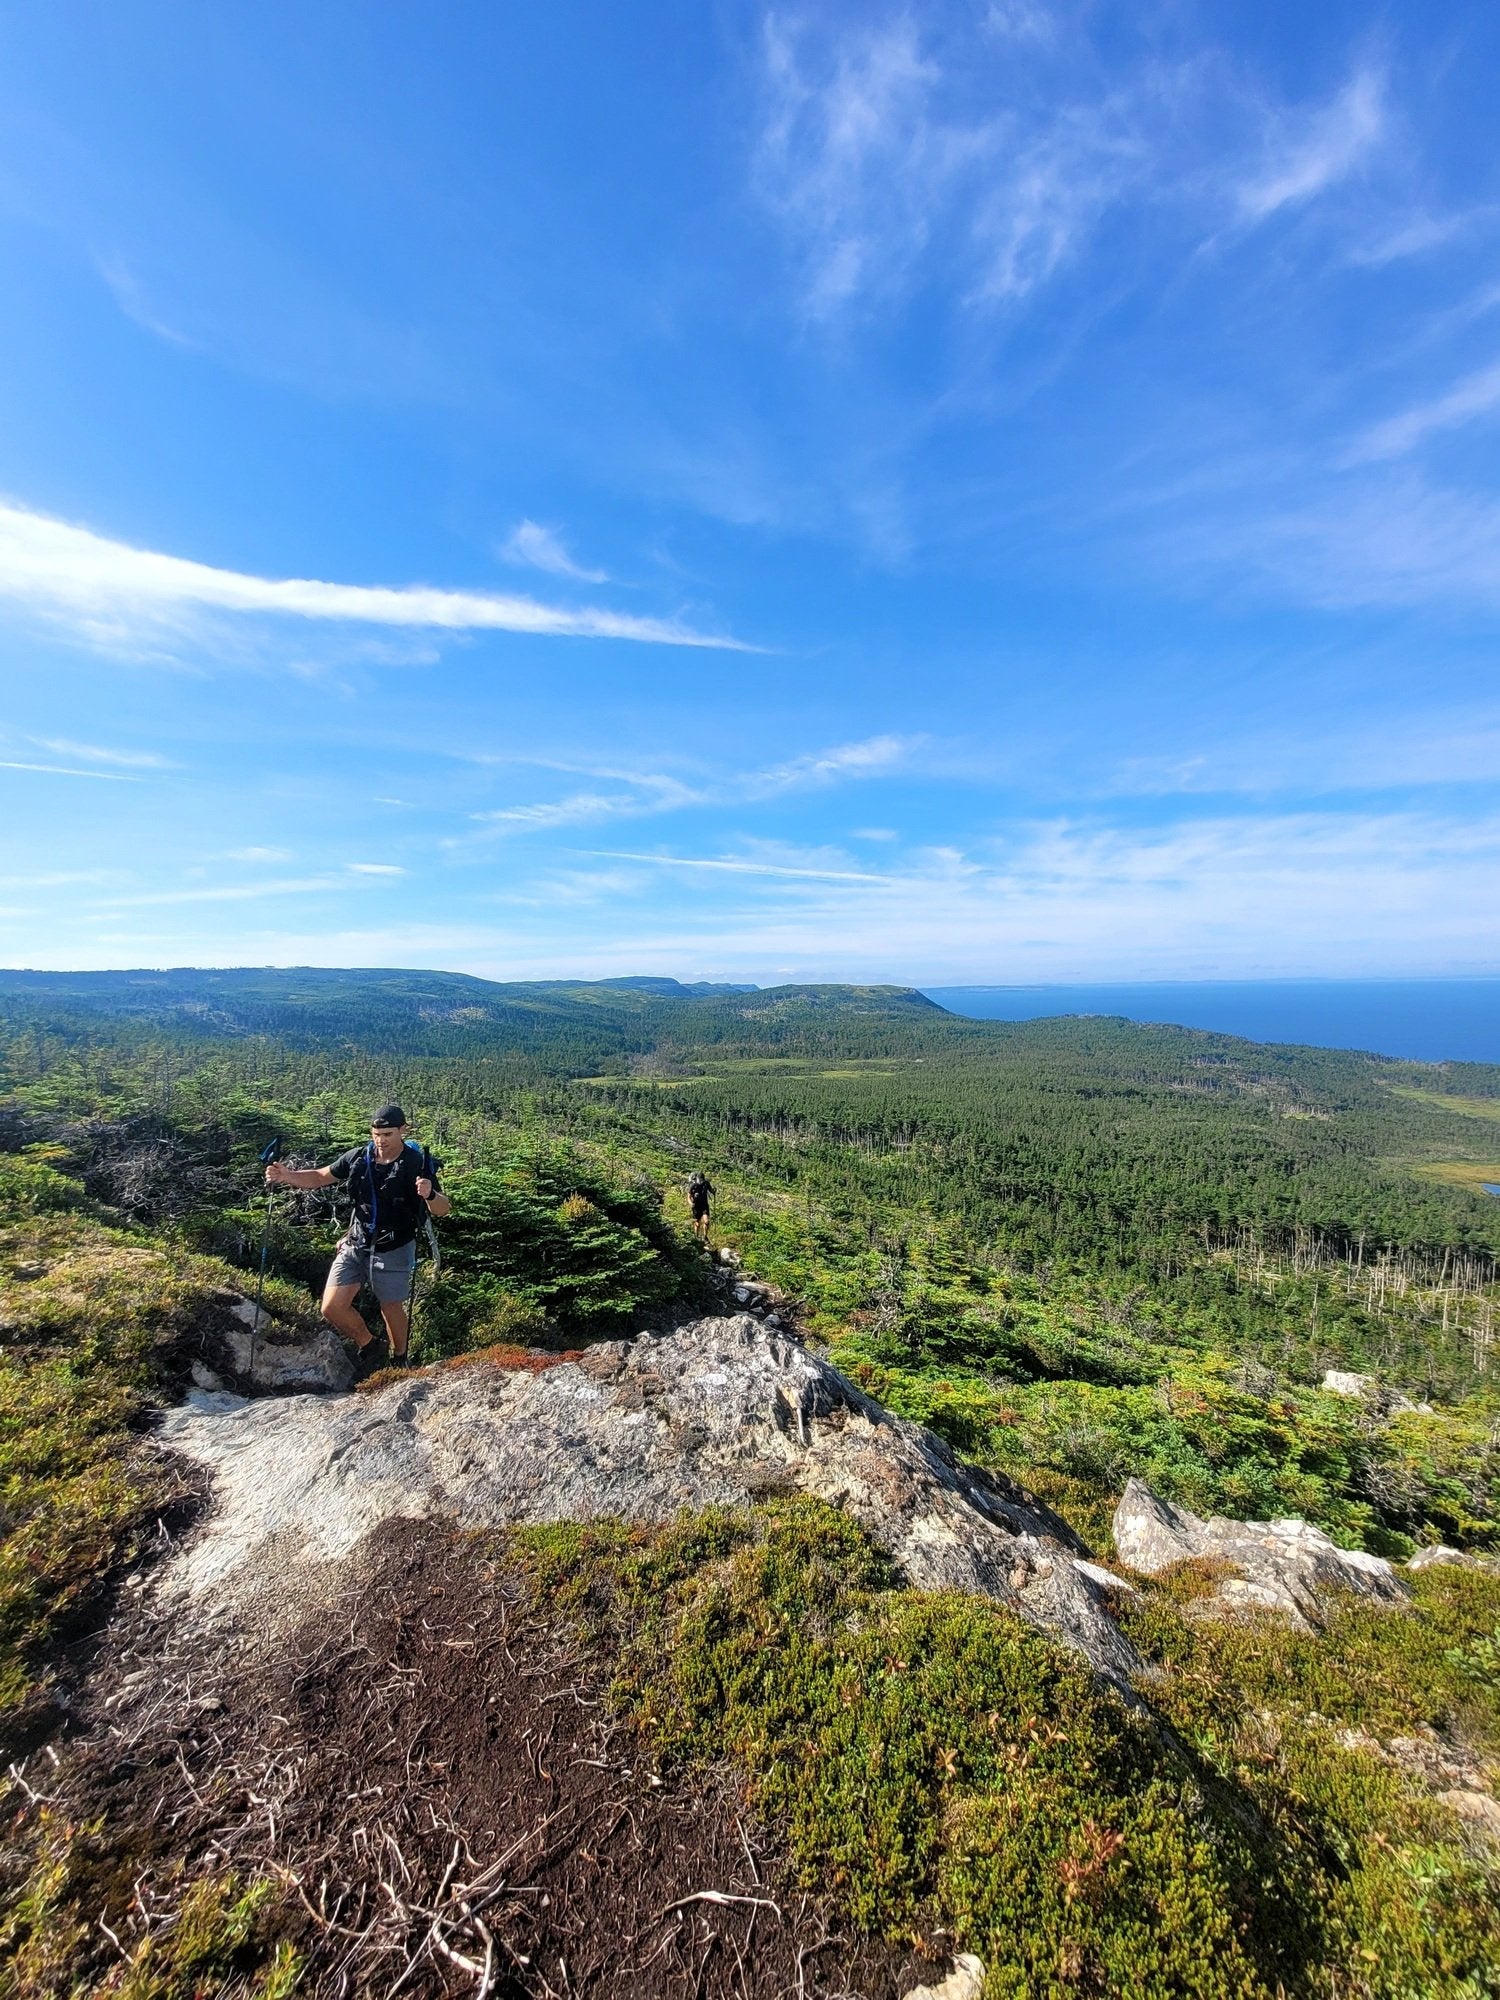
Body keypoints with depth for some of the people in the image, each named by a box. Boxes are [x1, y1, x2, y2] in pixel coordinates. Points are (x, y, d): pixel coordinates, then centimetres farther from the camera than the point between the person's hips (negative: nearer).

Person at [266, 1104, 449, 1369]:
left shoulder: (417, 1163, -15)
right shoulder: (358, 1157, -4)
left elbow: (442, 1209, -17)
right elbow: (320, 1177, 8)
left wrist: (430, 1195, -41)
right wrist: (286, 1176, -9)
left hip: (394, 1251, -4)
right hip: (355, 1246, 4)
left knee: (391, 1309, 10)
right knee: (332, 1308, 1)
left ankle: (399, 1360, 39)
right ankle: (368, 1345, 28)